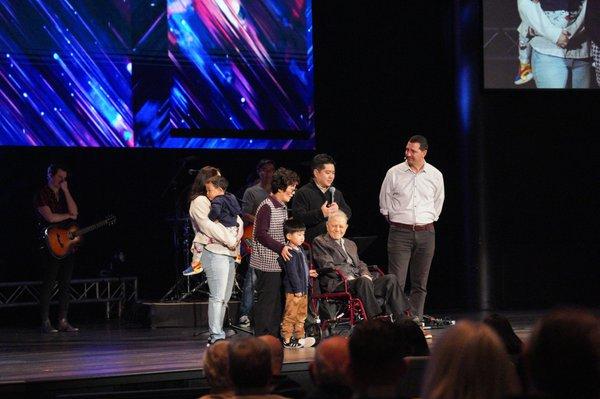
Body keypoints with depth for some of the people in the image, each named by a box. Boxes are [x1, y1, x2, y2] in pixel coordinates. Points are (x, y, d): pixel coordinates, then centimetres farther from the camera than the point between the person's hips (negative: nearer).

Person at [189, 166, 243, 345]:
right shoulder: (199, 202, -3)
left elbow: (237, 218, 19)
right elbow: (209, 226, -14)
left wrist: (238, 234, -1)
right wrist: (230, 240, -11)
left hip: (228, 253, 9)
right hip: (213, 252, -9)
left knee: (225, 297, 6)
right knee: (218, 296, -14)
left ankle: (215, 335, 9)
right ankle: (216, 336, -16)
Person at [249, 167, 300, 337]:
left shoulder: (282, 207, 16)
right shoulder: (266, 207, -13)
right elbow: (261, 234, -19)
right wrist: (281, 248, -24)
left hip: (279, 262, 9)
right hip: (267, 264, -9)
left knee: (277, 300, 11)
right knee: (267, 300, -6)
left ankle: (274, 336, 17)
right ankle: (262, 337, -2)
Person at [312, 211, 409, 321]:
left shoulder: (351, 244, 31)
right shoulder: (319, 242, 7)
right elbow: (327, 266, -6)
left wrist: (365, 274, 0)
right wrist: (347, 277, -17)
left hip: (359, 281, 7)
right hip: (337, 284, -7)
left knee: (390, 279, -15)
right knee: (364, 281, -37)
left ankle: (402, 319, -24)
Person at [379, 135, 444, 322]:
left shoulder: (435, 175, 5)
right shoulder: (394, 173, -1)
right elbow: (384, 201, 10)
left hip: (426, 233, 3)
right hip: (400, 232, -3)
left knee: (420, 283, 5)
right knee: (396, 281, -11)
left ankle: (416, 320, 10)